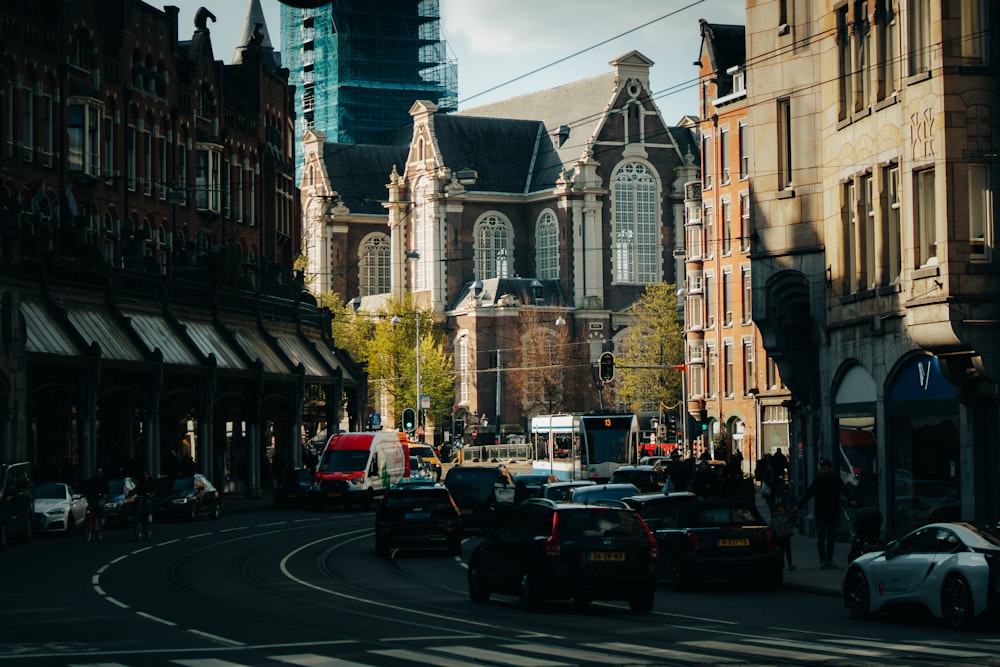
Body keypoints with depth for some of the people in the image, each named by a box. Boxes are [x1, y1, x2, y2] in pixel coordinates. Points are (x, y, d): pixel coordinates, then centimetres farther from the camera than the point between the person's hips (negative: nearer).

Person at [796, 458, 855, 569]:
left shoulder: (836, 479, -1)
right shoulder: (817, 479, 3)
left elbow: (844, 490, -12)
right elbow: (808, 493, 9)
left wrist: (850, 500, -32)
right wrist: (799, 506, 7)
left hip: (833, 513, 0)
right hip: (820, 513, 0)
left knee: (831, 537, 5)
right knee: (821, 538, -5)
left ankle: (829, 560, 13)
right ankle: (823, 560, -1)